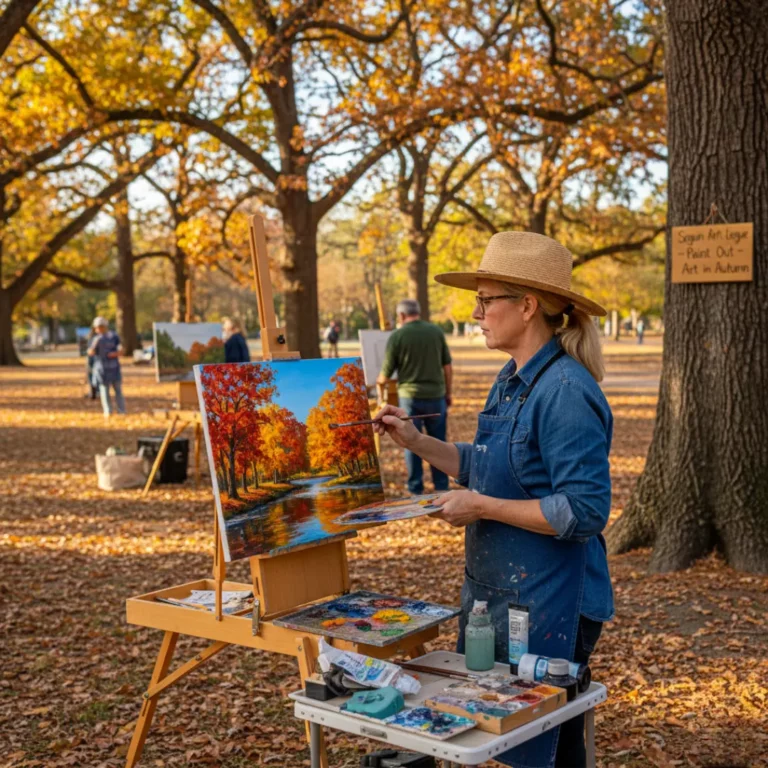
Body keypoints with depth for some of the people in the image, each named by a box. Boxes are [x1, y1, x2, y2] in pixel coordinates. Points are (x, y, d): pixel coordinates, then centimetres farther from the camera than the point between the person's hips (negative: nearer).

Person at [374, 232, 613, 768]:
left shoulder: (566, 392, -21)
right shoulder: (511, 381, 8)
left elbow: (584, 511, -25)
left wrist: (481, 507, -21)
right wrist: (417, 442, 11)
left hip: (548, 605, -9)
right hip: (494, 594, 9)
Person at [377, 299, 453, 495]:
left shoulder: (397, 336, -6)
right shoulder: (436, 331, 0)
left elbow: (385, 375, -2)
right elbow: (447, 367, 2)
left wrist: (378, 381, 20)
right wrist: (448, 392, 13)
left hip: (410, 396, -2)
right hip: (436, 394, 2)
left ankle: (416, 490, 12)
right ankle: (442, 488, 16)